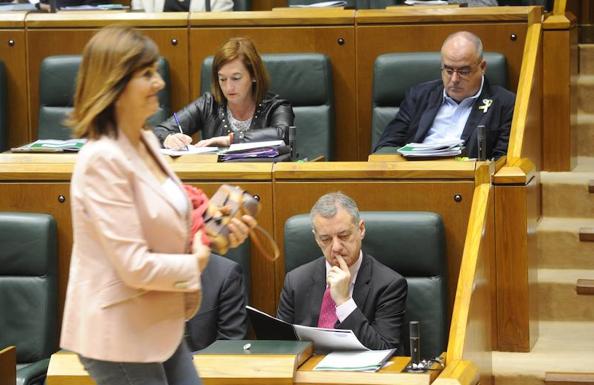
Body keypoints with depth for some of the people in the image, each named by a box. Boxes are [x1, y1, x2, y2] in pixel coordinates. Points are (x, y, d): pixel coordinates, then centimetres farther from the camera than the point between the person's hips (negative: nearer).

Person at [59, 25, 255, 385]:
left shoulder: (146, 141, 6)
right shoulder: (102, 160, -22)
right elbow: (135, 265, -24)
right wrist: (196, 264, -9)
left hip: (159, 327, 9)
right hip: (119, 335, -9)